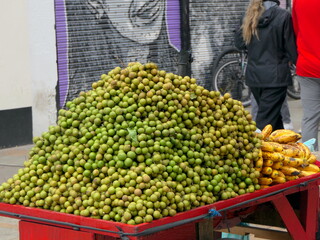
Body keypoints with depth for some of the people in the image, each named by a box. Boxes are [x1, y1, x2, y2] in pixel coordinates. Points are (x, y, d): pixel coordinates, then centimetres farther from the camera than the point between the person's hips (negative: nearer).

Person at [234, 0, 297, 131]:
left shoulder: (250, 15, 3)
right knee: (265, 121, -5)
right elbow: (291, 47, -8)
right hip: (275, 76, -6)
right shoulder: (283, 16, -12)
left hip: (253, 75, 6)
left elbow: (239, 43, 8)